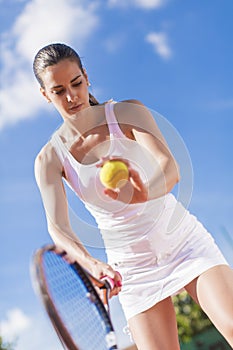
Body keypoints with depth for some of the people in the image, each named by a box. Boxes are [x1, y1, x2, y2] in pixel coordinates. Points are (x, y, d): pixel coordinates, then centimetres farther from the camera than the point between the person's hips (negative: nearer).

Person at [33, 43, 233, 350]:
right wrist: (92, 264, -37)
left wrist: (145, 194, -47)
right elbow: (58, 227, -16)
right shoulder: (49, 160, -5)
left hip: (184, 242, -1)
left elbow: (171, 169, -23)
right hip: (132, 266, 1)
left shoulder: (129, 112, -8)